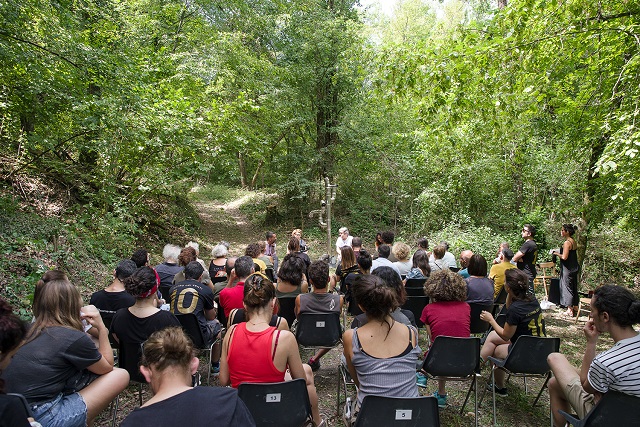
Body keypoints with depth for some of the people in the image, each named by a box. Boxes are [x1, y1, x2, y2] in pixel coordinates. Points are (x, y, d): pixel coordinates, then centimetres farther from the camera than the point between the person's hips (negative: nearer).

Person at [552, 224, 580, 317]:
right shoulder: (574, 242, 10)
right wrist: (560, 252, 16)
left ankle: (570, 310, 5)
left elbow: (564, 257, -23)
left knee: (567, 287, -1)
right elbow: (574, 255, 16)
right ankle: (575, 308, 25)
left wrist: (557, 253, -6)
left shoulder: (567, 242, -18)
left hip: (567, 269, -9)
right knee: (574, 288, 16)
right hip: (574, 268, 9)